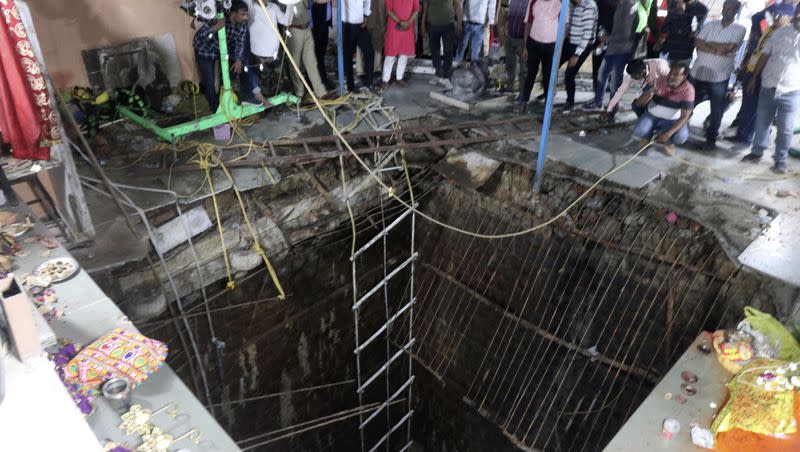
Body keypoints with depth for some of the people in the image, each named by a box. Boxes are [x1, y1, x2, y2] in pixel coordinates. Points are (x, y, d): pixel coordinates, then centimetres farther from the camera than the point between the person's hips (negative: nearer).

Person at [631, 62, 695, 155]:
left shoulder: (688, 90, -21)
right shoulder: (660, 82, -18)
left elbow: (684, 117, -19)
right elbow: (640, 102, -16)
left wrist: (668, 134, -29)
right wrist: (650, 93, -38)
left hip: (673, 119, -1)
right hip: (652, 115, 1)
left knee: (681, 137, -30)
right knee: (638, 133, -27)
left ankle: (668, 142, 9)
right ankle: (648, 135, 13)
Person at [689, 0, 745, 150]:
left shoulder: (740, 30, -1)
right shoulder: (710, 25, 6)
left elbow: (729, 47, -16)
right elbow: (697, 43, -7)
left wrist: (707, 43, -8)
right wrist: (716, 50, -16)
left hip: (719, 78, -2)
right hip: (698, 74, 2)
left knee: (717, 111, 6)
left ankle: (711, 139, 20)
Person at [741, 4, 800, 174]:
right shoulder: (780, 33, 4)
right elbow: (765, 56, 9)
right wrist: (753, 79, 9)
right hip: (768, 87, 2)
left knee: (785, 129, 3)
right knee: (761, 123, 12)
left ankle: (780, 160, 16)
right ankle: (757, 152, 28)